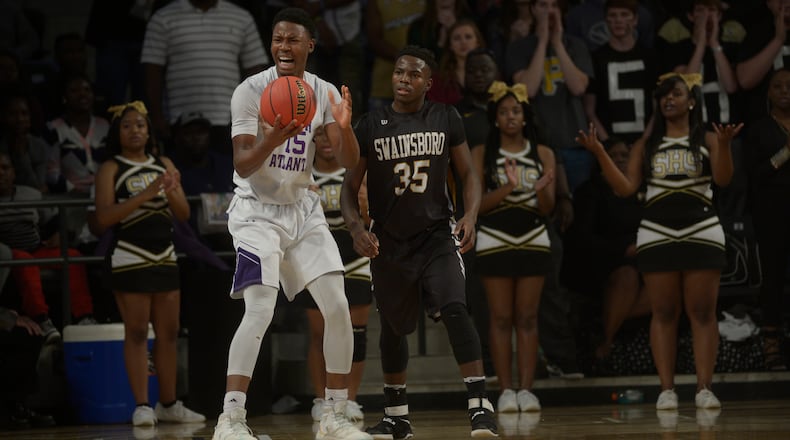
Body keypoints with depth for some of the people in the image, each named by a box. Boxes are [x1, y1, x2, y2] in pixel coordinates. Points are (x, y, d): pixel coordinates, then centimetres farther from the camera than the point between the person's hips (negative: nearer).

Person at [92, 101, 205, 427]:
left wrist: (171, 192, -11)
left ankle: (169, 404, 16)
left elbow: (184, 214, 11)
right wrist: (146, 194, -21)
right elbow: (104, 218, -14)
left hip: (165, 257, 5)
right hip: (130, 258, -5)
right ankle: (142, 406, -4)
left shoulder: (164, 166, 13)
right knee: (137, 332, -5)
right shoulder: (111, 169, -1)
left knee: (168, 332, 7)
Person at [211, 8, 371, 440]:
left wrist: (344, 127, -26)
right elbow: (242, 165, -18)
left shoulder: (324, 93, 0)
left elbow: (349, 162, -6)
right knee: (260, 309, -21)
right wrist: (271, 140, -37)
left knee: (337, 307, -3)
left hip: (304, 209, 5)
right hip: (257, 210, -5)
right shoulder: (250, 91, -13)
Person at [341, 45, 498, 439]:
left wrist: (470, 216, -14)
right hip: (389, 243, 2)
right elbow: (350, 188, 0)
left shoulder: (446, 119, -2)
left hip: (437, 236, -1)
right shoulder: (371, 125, -3)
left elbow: (468, 174, 5)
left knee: (454, 310, -22)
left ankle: (480, 406, -22)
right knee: (393, 328, 14)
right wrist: (357, 228, -18)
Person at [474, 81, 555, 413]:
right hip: (495, 242, -1)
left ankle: (526, 389, 1)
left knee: (527, 317, 1)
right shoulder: (482, 155, 1)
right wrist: (507, 188, -20)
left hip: (533, 241, 1)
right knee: (501, 318, -1)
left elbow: (547, 209, 2)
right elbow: (476, 204, -5)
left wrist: (541, 189, -20)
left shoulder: (543, 154, 5)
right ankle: (506, 390, 0)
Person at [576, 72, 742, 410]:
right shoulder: (647, 145, 12)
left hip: (702, 232, -2)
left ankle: (704, 388, -4)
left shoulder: (707, 141, 5)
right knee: (663, 313, 0)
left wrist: (724, 145, -28)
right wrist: (600, 154, -6)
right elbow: (626, 188, 5)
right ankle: (667, 389, 0)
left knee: (702, 311, -4)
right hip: (657, 234, 2)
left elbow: (723, 179, -10)